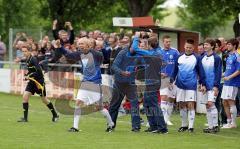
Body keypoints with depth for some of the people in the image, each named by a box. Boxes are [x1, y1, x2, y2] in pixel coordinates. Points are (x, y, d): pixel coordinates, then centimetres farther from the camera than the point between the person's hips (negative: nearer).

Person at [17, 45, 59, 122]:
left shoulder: (33, 60, -19)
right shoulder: (27, 60, 7)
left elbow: (39, 71, -26)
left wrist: (29, 76, -22)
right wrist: (27, 76, 5)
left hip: (39, 81, -8)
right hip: (32, 82, 8)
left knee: (44, 99, 5)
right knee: (25, 96, -7)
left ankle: (55, 115, 24)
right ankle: (25, 117, -3)